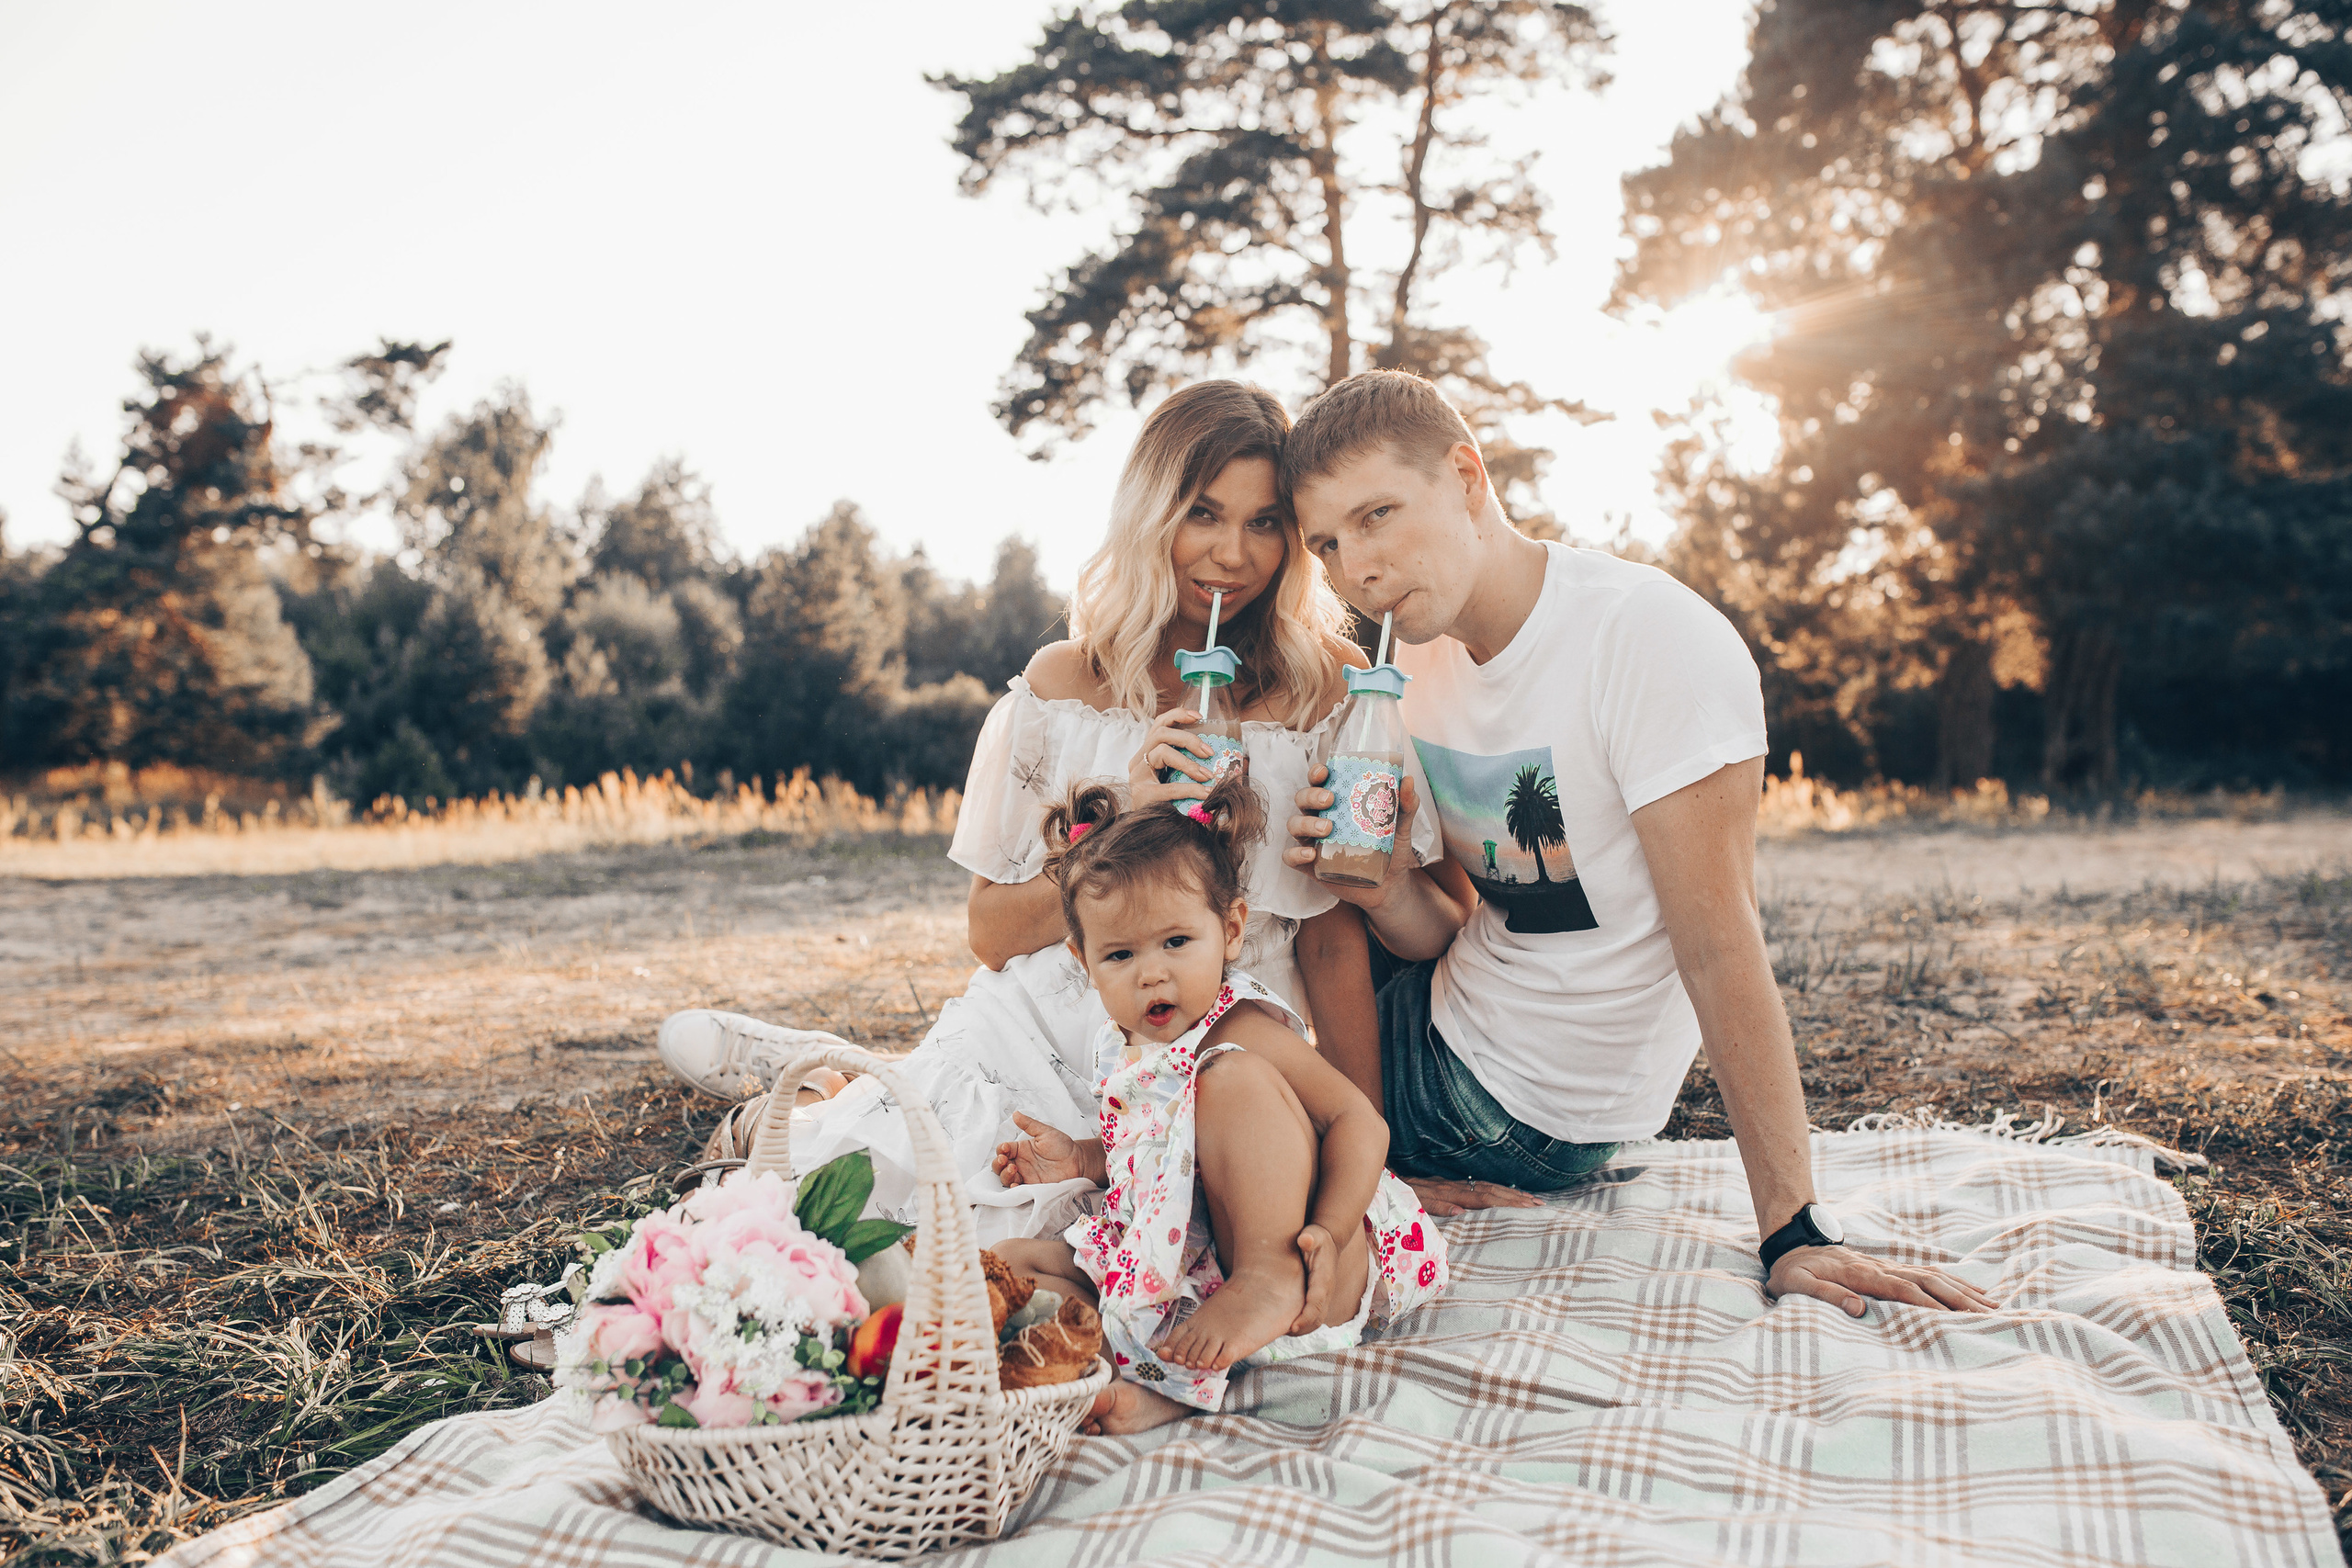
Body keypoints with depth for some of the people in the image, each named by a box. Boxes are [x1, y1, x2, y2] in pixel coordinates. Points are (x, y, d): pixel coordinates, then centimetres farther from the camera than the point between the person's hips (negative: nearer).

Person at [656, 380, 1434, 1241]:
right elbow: (993, 933, 1)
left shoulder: (1326, 687, -4)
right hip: (1039, 1035, 2)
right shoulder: (1064, 681, 0)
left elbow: (1334, 945, -3)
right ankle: (829, 1094, 22)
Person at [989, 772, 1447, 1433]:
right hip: (1174, 1272, 8)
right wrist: (1081, 1160, 14)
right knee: (1011, 1261, -1)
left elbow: (1359, 1121, -19)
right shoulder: (1122, 1050, 11)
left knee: (1233, 1076, -26)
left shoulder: (1243, 1031, -13)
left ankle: (1272, 1278, -26)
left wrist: (1327, 1234, -32)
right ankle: (1164, 1378, -22)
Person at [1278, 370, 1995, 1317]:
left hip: (1522, 1106, -7)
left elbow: (1717, 948, -27)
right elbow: (1452, 928, 3)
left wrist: (1793, 1230, -25)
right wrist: (1387, 892, -21)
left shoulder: (1649, 639, -25)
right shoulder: (1418, 661, -1)